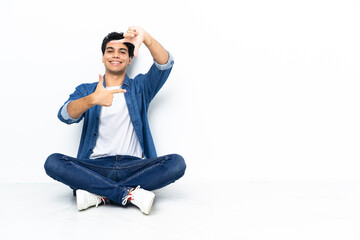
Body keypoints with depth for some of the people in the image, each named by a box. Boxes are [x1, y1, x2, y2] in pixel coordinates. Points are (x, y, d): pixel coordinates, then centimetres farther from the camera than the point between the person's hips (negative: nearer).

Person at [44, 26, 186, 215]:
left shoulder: (140, 87, 17)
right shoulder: (86, 90, 16)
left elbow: (165, 64, -1)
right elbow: (65, 115, -5)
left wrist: (146, 38, -20)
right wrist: (92, 99, -26)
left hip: (134, 167, 0)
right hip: (95, 167, 0)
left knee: (177, 163, -26)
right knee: (53, 162, -26)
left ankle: (99, 194, -26)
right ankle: (129, 194, -29)